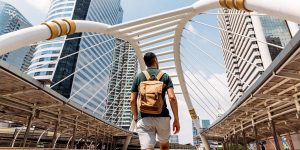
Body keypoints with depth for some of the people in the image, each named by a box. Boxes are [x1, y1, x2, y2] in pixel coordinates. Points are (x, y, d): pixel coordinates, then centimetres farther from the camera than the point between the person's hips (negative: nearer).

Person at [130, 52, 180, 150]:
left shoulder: (138, 77, 8)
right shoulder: (165, 76, 5)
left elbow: (132, 100, 3)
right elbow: (172, 97, -7)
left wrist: (135, 118, 15)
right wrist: (176, 119, -2)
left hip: (144, 118, 0)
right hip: (162, 116, 1)